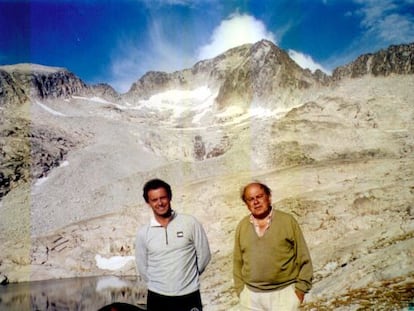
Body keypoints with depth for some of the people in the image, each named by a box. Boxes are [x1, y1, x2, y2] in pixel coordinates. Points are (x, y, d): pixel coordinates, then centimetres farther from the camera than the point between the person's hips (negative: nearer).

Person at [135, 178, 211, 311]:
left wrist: (188, 276, 7)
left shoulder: (190, 223, -6)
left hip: (188, 296, -1)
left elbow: (204, 255, 0)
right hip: (157, 298, 2)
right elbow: (142, 267, 8)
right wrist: (156, 285, 9)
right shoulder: (143, 233, 0)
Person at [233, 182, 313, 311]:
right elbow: (237, 262, 10)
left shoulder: (287, 221, -4)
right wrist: (240, 290, 6)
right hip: (251, 295, 3)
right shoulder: (242, 226, 5)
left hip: (284, 293, -3)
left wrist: (301, 288, -3)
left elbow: (303, 258, -1)